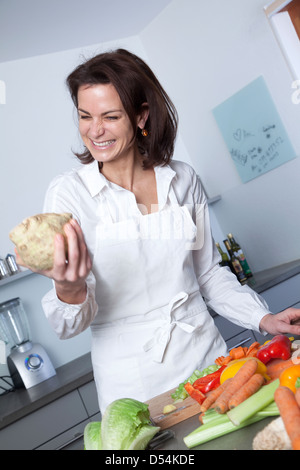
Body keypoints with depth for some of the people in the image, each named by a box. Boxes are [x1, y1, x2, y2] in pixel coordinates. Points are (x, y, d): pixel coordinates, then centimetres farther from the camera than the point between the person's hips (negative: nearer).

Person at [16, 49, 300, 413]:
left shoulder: (183, 179, -1)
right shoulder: (68, 192, -10)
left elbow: (208, 273, 9)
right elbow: (69, 326, -14)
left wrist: (262, 318, -1)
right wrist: (70, 290, -34)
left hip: (206, 358, 3)